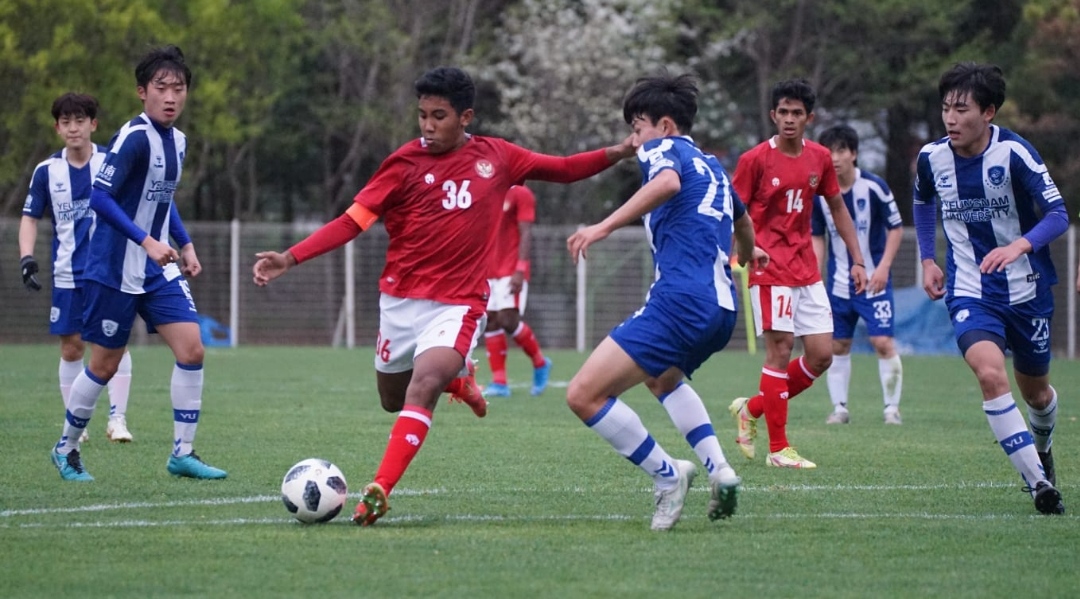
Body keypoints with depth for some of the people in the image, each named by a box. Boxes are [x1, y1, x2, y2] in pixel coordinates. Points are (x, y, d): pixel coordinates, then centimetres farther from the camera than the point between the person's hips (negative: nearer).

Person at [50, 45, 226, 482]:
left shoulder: (177, 140, 8)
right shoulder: (134, 138, -18)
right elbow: (100, 197, -24)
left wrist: (185, 245, 15)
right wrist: (147, 241, -29)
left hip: (159, 272, 7)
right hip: (115, 271, -7)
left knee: (191, 348, -6)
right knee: (104, 365, 2)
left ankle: (183, 453, 0)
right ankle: (66, 449, 22)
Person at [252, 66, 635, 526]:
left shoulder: (497, 157, 0)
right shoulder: (406, 162, -6)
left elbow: (564, 169, 11)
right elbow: (353, 220, -10)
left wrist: (617, 153, -4)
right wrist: (290, 258, -20)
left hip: (458, 303, -2)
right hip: (401, 299, 2)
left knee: (422, 388, -24)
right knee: (394, 400, 15)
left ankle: (379, 491, -26)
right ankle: (456, 381, 47)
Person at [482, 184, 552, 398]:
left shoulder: (521, 194, -4)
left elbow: (526, 234, -10)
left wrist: (520, 270, -18)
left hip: (511, 271, -7)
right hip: (488, 271, 7)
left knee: (508, 320, -15)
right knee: (490, 321, 0)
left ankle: (540, 362, 9)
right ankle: (499, 382, 1)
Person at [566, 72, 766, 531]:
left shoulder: (660, 148, 3)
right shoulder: (711, 166, 27)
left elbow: (668, 182, -24)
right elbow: (741, 217, 47)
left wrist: (604, 226, -31)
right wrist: (747, 253, 70)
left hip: (680, 300, -10)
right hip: (722, 308, 10)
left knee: (584, 396, -11)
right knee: (662, 377, 38)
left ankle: (667, 475, -5)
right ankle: (718, 469, 19)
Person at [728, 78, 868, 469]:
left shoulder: (820, 158, 7)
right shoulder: (755, 159, -7)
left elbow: (837, 208, 18)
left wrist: (857, 260, 16)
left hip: (807, 269, 6)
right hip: (769, 269, -6)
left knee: (822, 354, 1)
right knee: (781, 348, -11)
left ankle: (752, 408, 18)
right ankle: (778, 448, -5)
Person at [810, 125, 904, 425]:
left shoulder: (874, 187, -13)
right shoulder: (819, 194, -2)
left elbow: (895, 228, -5)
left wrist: (883, 267, -15)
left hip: (874, 280, -4)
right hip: (839, 284, 4)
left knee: (883, 342, -11)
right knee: (838, 345, 5)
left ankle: (892, 407, -1)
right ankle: (839, 407, 16)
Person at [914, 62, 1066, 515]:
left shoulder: (1014, 152, -17)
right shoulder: (932, 157, -5)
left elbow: (1058, 214, -19)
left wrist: (1020, 245, -36)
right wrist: (928, 260, 12)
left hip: (1026, 289, -1)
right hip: (969, 291, 1)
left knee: (1035, 390, 16)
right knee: (990, 375, -25)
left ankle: (1041, 445, 52)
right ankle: (1038, 481, -21)